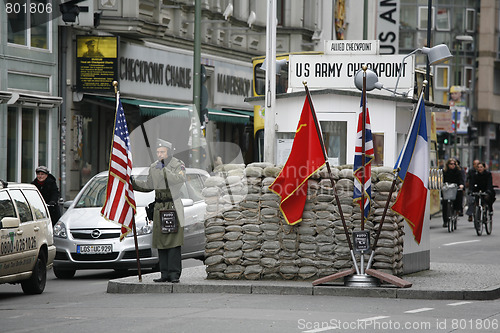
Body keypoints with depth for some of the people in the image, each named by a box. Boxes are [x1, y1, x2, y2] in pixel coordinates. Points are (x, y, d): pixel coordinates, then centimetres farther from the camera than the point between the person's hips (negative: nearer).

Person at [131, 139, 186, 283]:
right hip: (159, 207, 6)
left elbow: (180, 179, -23)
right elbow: (148, 186, 24)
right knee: (161, 243, 3)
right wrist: (133, 182, 11)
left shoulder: (178, 165, -3)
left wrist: (164, 170, -24)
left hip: (173, 207, -6)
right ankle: (165, 274, 5)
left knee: (173, 242, -10)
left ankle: (174, 273, -10)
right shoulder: (154, 167, 14)